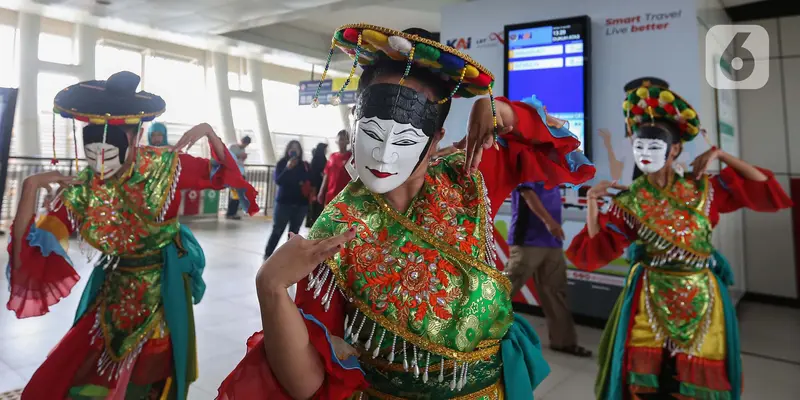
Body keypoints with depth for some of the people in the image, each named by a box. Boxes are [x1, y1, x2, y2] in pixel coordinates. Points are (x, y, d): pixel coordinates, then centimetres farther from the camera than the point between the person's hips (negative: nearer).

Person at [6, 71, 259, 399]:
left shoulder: (165, 166, -14)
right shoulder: (78, 191, -12)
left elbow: (224, 175, -3)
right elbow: (28, 255, -15)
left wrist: (208, 132, -18)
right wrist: (30, 187, -23)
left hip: (165, 288, -2)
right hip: (115, 291, 2)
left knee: (153, 373, 13)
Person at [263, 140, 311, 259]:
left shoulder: (305, 166, 5)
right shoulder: (282, 163, 0)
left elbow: (310, 182, 8)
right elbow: (278, 181, -11)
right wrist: (287, 168, -21)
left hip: (301, 203, 2)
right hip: (283, 202, -2)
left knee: (294, 232, 7)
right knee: (277, 230, 0)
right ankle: (268, 254, 11)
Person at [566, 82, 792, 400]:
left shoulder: (703, 189, -2)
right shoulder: (630, 202, -5)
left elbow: (767, 192, -2)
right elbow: (595, 252, -6)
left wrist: (720, 155, -5)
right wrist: (592, 200, -13)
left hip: (701, 299, 1)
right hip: (651, 300, -1)